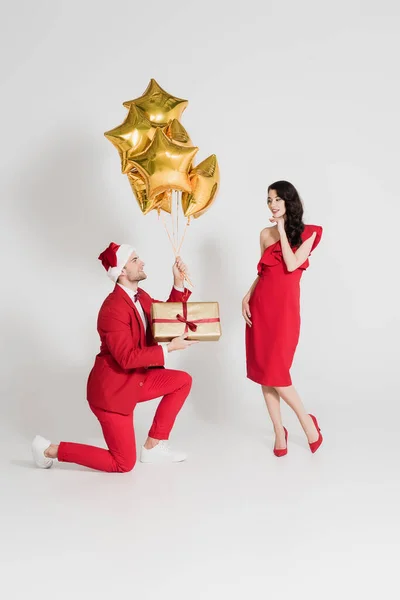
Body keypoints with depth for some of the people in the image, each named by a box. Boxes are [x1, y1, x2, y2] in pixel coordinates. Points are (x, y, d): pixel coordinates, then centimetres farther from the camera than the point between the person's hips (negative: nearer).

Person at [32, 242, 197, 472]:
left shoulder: (141, 296, 4)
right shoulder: (114, 308, -25)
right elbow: (127, 358, -28)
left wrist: (179, 283, -1)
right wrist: (169, 348, -23)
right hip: (112, 389, -9)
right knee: (124, 464, -3)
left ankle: (154, 446, 12)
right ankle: (51, 450, 8)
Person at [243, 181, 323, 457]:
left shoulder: (307, 233, -1)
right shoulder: (266, 233, 11)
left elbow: (292, 265, -14)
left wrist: (283, 230, -9)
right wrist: (247, 297, 1)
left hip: (284, 306, -5)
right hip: (261, 304, 5)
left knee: (274, 370, -11)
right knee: (263, 370, 3)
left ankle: (307, 421, 11)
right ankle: (279, 431, 15)